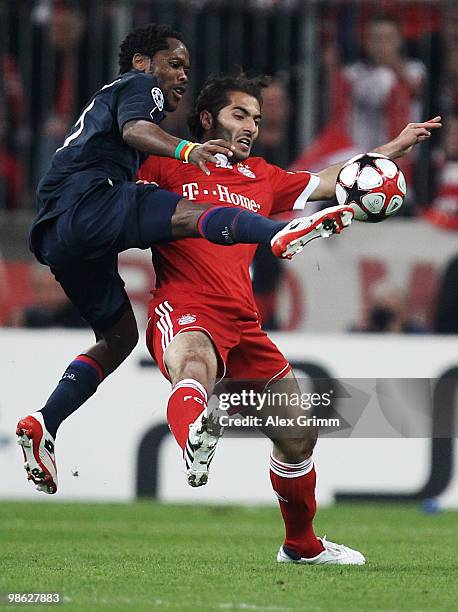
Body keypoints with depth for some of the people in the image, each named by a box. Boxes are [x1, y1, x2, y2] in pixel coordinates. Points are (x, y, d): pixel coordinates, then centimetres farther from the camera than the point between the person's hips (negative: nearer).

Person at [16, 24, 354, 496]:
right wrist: (185, 150, -31)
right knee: (195, 216, -29)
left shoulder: (106, 98, 39)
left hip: (55, 235, 9)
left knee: (119, 335, 19)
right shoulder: (139, 85, 10)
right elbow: (134, 129, -13)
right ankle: (282, 234, -58)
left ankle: (42, 426, 7)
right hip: (87, 202, -9)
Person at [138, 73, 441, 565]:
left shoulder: (262, 179, 26)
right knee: (195, 365, -43)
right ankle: (194, 442, -78)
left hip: (243, 324, 7)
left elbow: (326, 181, 34)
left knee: (298, 436, 12)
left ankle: (302, 547, 34)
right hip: (185, 311, -7)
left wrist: (396, 146, 32)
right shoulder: (168, 166, 9)